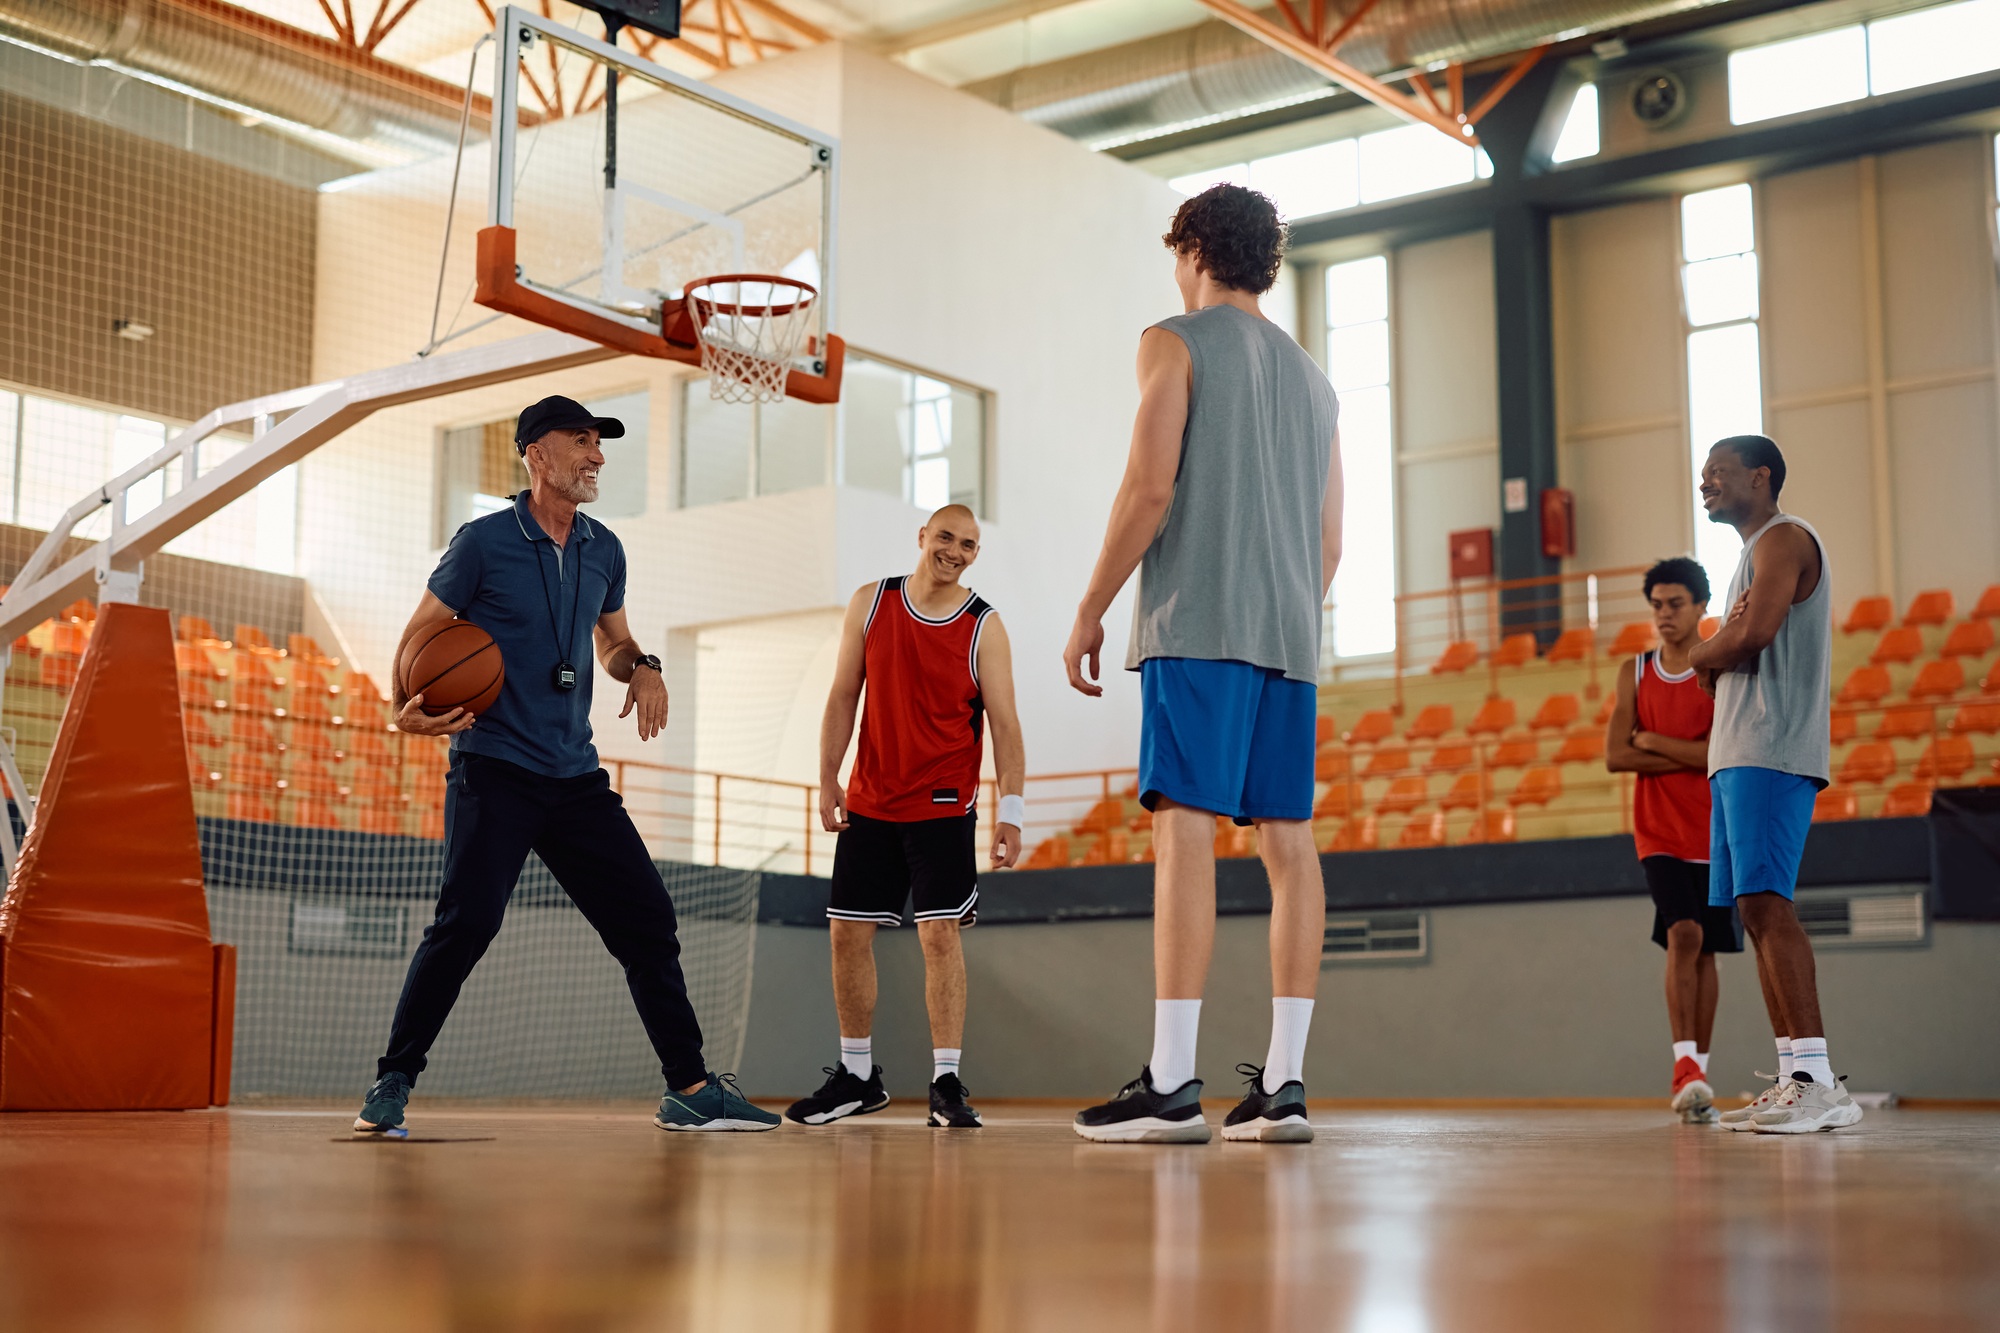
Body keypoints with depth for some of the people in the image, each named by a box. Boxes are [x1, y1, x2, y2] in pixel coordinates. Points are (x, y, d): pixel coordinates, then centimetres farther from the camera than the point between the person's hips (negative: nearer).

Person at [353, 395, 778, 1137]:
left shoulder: (604, 552, 11)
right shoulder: (484, 542, -5)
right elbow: (420, 635, -1)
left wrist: (642, 669, 3)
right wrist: (408, 709, -20)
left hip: (576, 775, 6)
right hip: (493, 770, -6)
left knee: (647, 920, 3)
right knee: (466, 922, -18)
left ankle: (690, 1090, 13)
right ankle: (391, 1086, -3)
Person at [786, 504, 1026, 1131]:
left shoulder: (984, 627, -5)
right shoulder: (871, 603, 2)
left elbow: (1004, 723, -7)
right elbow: (843, 697, 6)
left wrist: (1010, 809, -16)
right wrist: (828, 780, 0)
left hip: (943, 808, -3)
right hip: (869, 803, 3)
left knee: (940, 934, -11)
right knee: (847, 932, 5)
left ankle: (946, 1084, -5)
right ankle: (857, 1075, 19)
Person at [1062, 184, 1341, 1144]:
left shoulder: (1175, 343, 2)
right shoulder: (1309, 377, 23)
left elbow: (1149, 487, -9)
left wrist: (1090, 613, -4)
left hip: (1198, 623, -7)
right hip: (1290, 631, 7)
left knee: (1184, 826, -11)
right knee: (1287, 839, 2)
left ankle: (1171, 1083, -16)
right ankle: (1283, 1083, 1)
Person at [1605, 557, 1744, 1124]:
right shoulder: (1636, 674, 5)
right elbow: (1614, 756, -4)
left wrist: (1652, 742, -11)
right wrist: (1693, 757, -11)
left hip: (1715, 832, 0)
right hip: (1660, 832, 0)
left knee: (1705, 950, 6)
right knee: (1682, 935, -18)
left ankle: (1697, 1071, 15)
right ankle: (1685, 1064, -21)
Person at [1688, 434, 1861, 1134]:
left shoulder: (1784, 538, -4)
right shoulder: (1756, 552, 27)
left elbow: (1754, 633, -20)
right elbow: (1721, 669, 23)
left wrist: (1704, 652, 0)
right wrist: (1715, 660, 0)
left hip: (1771, 753, -10)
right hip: (1737, 756, 10)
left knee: (1766, 903, -18)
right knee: (1753, 911, 7)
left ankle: (1818, 1082, -21)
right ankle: (1798, 1078, 8)